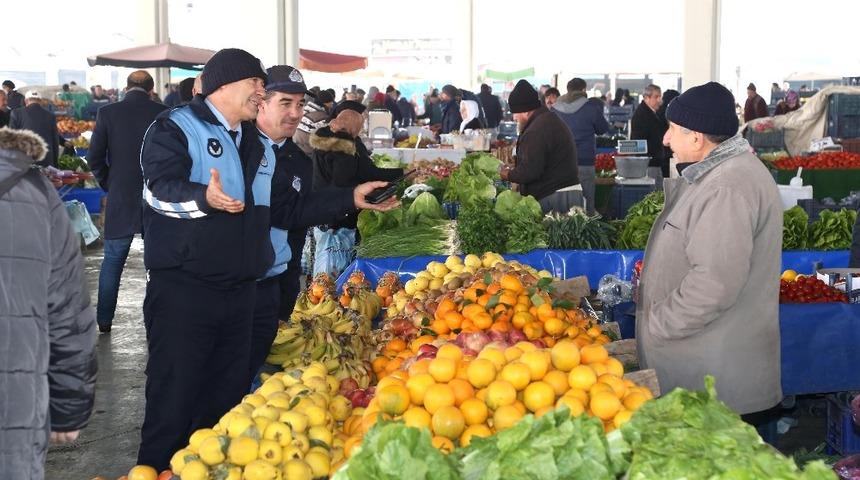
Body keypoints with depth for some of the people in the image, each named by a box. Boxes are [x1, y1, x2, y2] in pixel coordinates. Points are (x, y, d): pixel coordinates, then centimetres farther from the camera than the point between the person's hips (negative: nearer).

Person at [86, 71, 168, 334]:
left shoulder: (108, 113, -5)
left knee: (112, 260, 11)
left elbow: (95, 158, -4)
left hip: (121, 199, 0)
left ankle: (104, 319, 16)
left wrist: (109, 184, 11)